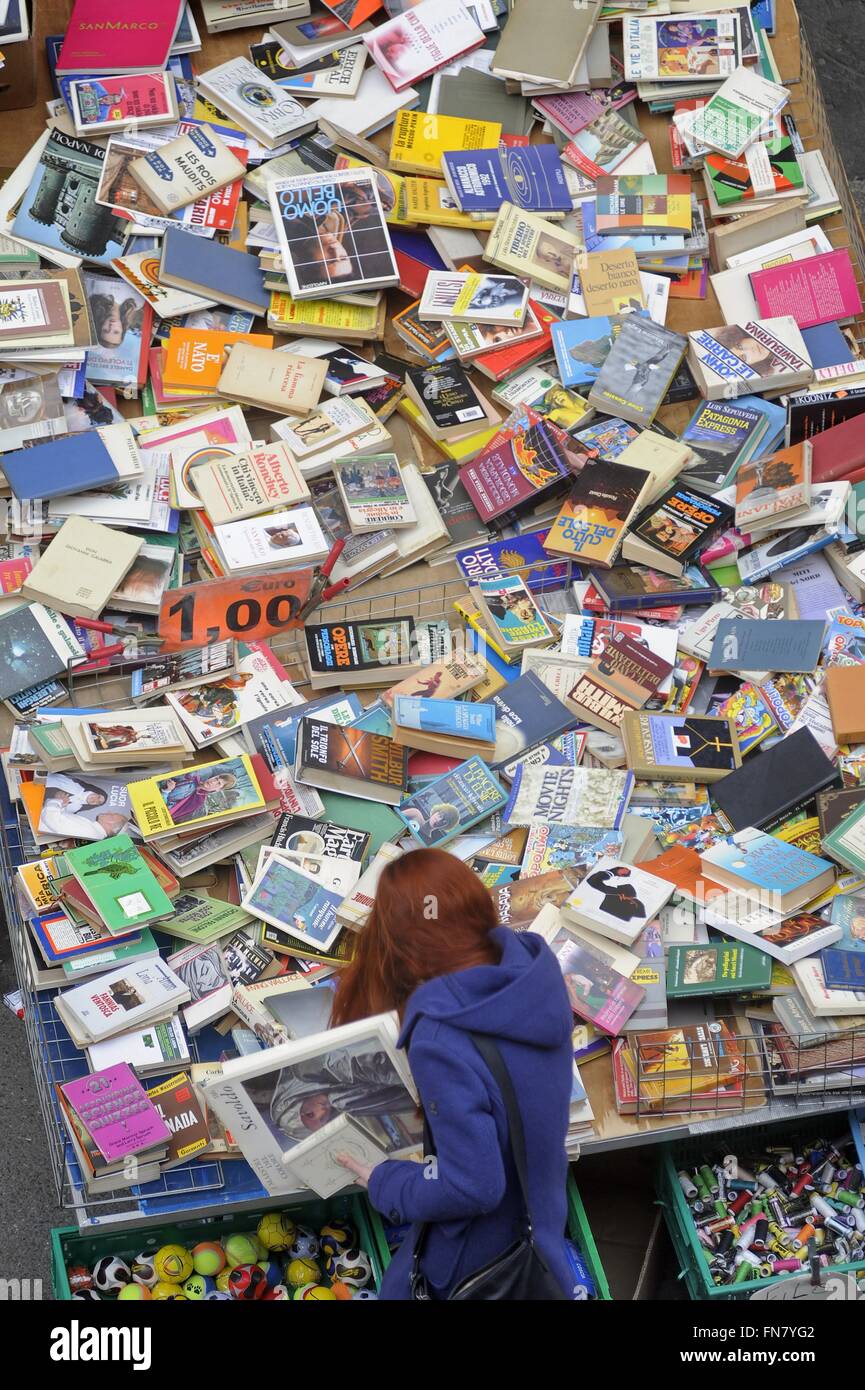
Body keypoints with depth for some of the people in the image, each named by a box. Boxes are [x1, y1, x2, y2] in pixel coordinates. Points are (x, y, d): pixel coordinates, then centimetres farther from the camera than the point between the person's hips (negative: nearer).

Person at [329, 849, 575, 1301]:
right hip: (543, 1210, 6)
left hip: (484, 1256, -6)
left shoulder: (442, 1041, -37)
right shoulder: (531, 965, -15)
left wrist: (383, 1183, -15)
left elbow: (473, 1186, -30)